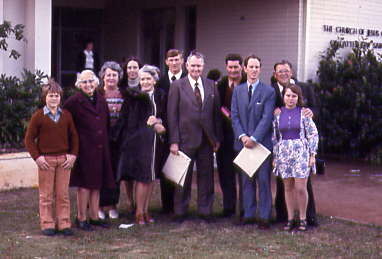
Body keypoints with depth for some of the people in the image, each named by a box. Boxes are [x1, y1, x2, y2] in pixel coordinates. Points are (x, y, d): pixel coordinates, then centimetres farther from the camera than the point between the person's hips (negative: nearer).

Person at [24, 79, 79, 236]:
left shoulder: (66, 115, 8)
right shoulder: (38, 116, -1)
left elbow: (74, 136, 13)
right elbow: (29, 139, 1)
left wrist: (73, 154, 1)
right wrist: (36, 157, -8)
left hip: (64, 159, 2)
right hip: (45, 159, -2)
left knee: (63, 194, 5)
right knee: (46, 195, 3)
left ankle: (64, 224, 12)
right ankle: (47, 225, 10)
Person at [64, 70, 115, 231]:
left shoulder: (101, 100, 11)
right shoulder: (74, 101, -8)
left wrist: (105, 142, 14)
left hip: (100, 149, 6)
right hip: (84, 149, -6)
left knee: (97, 184, 10)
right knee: (84, 184, -3)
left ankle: (94, 217, 19)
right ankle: (81, 218, 7)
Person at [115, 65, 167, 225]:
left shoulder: (161, 96, 9)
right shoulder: (134, 96, -4)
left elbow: (166, 117, 12)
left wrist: (161, 125, -10)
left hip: (156, 141, 5)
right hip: (139, 141, -5)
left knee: (151, 176, 8)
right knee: (142, 176, -4)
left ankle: (146, 210, 18)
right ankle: (139, 213, 5)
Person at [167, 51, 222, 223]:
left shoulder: (211, 86, 8)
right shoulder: (177, 86, -2)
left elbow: (216, 113, 9)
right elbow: (172, 115, -4)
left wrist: (217, 138, 4)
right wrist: (174, 141, -9)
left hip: (207, 139, 3)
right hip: (186, 138, -3)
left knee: (206, 176, 8)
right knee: (184, 177, 5)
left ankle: (205, 210, 19)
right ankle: (180, 212, 16)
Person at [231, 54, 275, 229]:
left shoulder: (268, 92, -1)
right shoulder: (238, 90, 10)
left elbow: (266, 118, -8)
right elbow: (234, 116, 5)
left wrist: (254, 138, -16)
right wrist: (242, 136, -9)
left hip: (262, 142, -3)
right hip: (243, 142, 3)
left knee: (263, 180, 0)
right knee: (246, 180, 8)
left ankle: (264, 216, 5)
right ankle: (249, 214, 15)